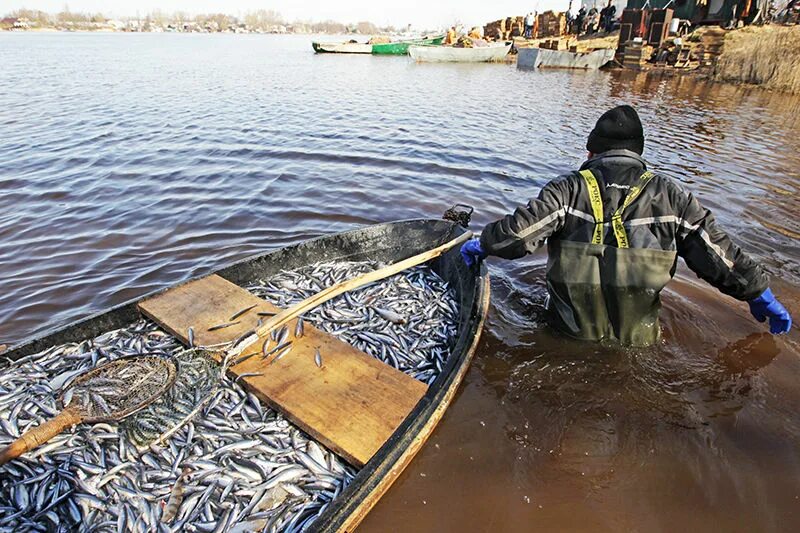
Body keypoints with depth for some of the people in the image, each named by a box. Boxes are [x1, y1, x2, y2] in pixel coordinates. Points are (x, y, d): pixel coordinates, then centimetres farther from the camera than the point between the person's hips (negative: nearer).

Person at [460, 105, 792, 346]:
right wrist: (760, 296, 19)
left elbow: (518, 232, -15)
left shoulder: (569, 190, -7)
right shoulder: (670, 196, 0)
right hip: (638, 339, 1)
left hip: (571, 331, -1)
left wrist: (482, 244, 5)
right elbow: (719, 255, 4)